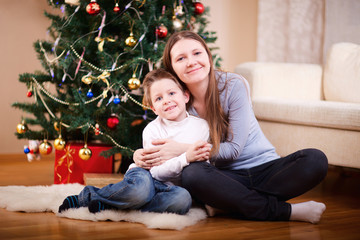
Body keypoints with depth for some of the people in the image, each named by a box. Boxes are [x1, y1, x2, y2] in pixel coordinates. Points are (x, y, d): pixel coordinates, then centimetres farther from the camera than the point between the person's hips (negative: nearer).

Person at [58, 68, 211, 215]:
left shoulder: (202, 126, 0)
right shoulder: (152, 130, -7)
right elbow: (156, 171, -16)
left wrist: (204, 156, -13)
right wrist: (185, 158, -29)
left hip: (169, 187, 3)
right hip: (145, 177, -3)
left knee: (183, 199, -35)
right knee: (141, 185, -41)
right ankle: (87, 196, -18)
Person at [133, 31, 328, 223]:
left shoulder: (234, 85, -13)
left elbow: (233, 149, -15)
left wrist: (182, 150, -23)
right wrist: (142, 155, -18)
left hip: (265, 167, -1)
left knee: (315, 159, -28)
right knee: (191, 174, -35)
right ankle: (286, 211, -27)